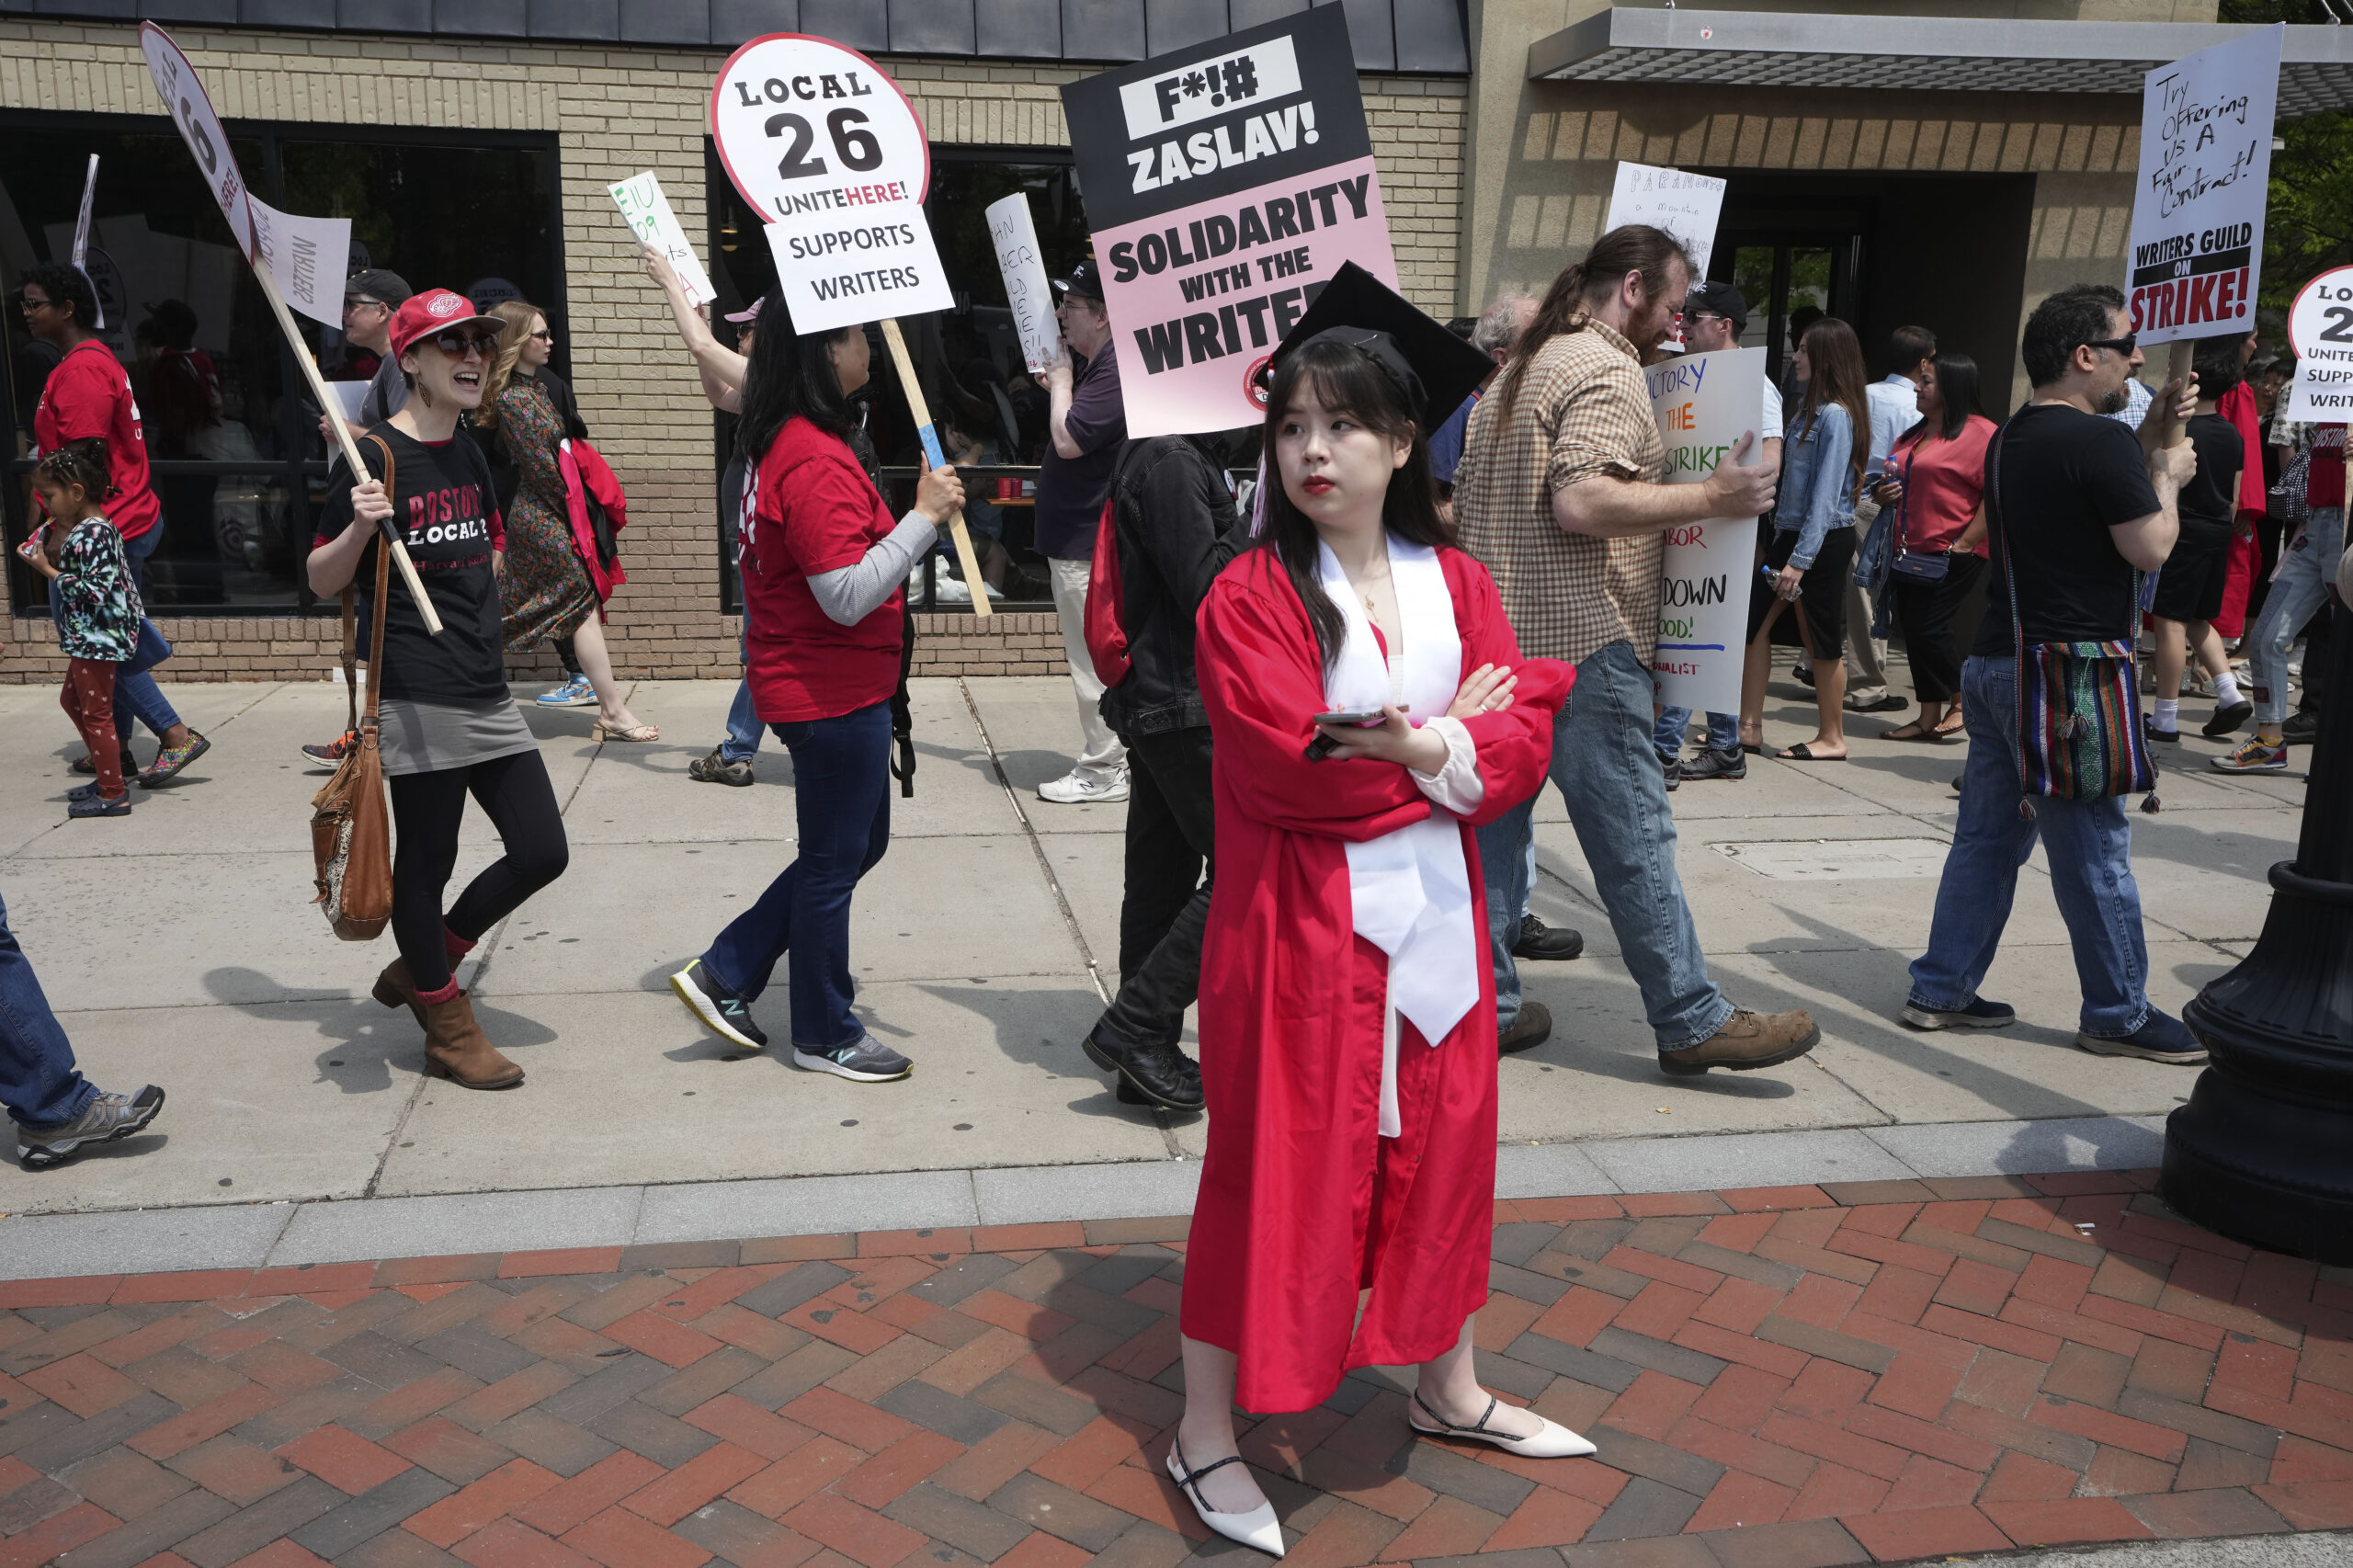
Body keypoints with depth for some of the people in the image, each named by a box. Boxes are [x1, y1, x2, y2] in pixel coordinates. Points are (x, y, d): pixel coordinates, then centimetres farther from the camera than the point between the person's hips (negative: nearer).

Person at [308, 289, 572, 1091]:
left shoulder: (469, 455, 14)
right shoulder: (375, 456, -8)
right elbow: (321, 581, -6)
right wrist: (359, 526, -23)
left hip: (488, 693, 8)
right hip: (416, 699, -8)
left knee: (542, 850, 7)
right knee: (426, 862, 3)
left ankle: (423, 963, 29)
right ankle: (449, 1032, 19)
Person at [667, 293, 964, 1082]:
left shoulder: (782, 441, 7)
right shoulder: (816, 463, -24)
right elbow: (848, 595, -27)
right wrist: (925, 517, -24)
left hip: (827, 686, 10)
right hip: (834, 694, -10)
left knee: (858, 842, 22)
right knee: (834, 861, 5)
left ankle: (724, 972, 26)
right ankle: (825, 1036, 23)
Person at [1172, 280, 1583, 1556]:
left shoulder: (1455, 584, 5)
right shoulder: (1248, 598, -11)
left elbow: (1521, 746, -4)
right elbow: (1289, 770, -21)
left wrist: (1412, 749, -22)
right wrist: (1456, 736, -12)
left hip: (1431, 923, 5)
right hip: (1298, 932, -5)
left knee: (1437, 1154, 18)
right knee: (1276, 1165, 3)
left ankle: (1447, 1390, 40)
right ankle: (1206, 1434, 21)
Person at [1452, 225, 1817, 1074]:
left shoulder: (1526, 367, 20)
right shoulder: (1608, 369, -10)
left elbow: (1465, 493, 24)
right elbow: (1581, 503, -23)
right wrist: (1711, 496, -17)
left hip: (1499, 630, 10)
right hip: (1580, 637, -10)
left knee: (1495, 818, 11)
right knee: (1633, 832, -4)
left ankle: (1483, 1003, 17)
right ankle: (1693, 1021, 3)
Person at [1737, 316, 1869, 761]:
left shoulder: (1836, 415, -16)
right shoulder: (1807, 406, 13)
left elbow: (1826, 494, -20)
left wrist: (1801, 559, -23)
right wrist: (1779, 542, 13)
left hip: (1824, 539, -9)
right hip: (1791, 532, 9)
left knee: (1822, 639, 1)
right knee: (1754, 622, 7)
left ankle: (1831, 738, 14)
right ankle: (1749, 726, 13)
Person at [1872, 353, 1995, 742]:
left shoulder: (1980, 433, -9)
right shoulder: (1912, 436, 17)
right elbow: (1890, 485, 30)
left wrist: (1965, 543, -21)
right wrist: (1885, 494, 6)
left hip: (1954, 556, -8)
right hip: (1911, 554, 9)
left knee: (1933, 630, -9)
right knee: (1914, 633, 8)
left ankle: (1961, 701, 11)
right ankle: (1929, 717, 15)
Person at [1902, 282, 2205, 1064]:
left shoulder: (2011, 438, 14)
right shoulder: (2099, 440, -14)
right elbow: (2150, 548, -13)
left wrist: (2150, 436, 19)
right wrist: (2168, 476, 3)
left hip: (1998, 664, 9)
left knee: (1987, 836, 13)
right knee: (2094, 850, 2)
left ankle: (1940, 990, 16)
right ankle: (2118, 1015, 13)